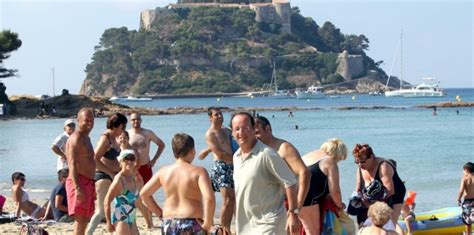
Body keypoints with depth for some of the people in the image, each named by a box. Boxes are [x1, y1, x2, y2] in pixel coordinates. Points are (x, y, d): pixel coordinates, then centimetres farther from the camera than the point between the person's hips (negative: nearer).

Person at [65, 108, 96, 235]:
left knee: (85, 218, 13)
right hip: (79, 182, -10)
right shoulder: (76, 138, -12)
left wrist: (92, 186, 25)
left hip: (88, 183, 10)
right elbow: (72, 165, -21)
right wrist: (77, 188, -28)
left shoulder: (86, 138, 19)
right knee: (80, 218, -13)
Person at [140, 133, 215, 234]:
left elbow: (144, 193, 10)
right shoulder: (199, 172, -10)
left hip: (169, 225, 4)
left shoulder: (164, 171, 4)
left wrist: (160, 213, 15)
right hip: (192, 225, -4)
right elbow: (209, 198, -24)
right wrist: (207, 224, -14)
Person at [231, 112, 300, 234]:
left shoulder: (266, 154, -17)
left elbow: (289, 182, -16)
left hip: (268, 223, -8)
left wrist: (293, 213, -19)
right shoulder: (236, 156, 9)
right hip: (246, 224, 8)